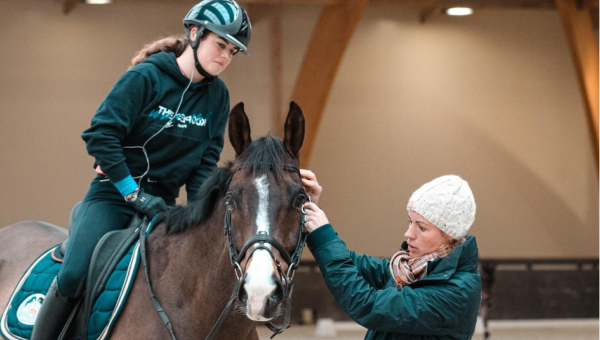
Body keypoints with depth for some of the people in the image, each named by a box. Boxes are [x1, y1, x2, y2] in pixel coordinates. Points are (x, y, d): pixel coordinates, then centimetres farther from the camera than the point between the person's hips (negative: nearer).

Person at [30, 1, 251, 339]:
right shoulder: (146, 76, -11)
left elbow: (206, 160, 7)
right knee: (73, 276, -22)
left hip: (162, 202, 5)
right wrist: (134, 194, -17)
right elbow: (100, 136, -15)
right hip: (113, 194, -5)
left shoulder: (217, 96, 5)